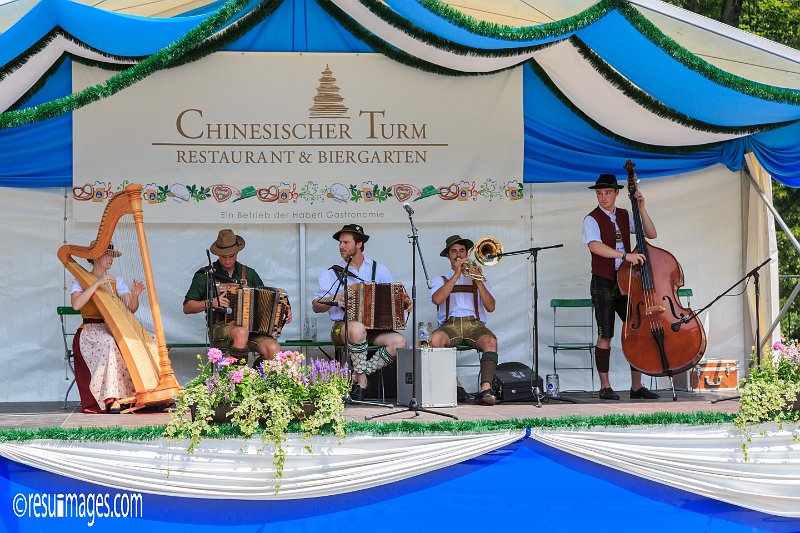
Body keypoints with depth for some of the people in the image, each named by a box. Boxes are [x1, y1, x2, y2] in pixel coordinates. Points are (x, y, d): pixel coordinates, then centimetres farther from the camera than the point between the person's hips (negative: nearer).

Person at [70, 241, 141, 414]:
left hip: (114, 330, 4)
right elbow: (76, 304, -17)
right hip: (90, 331, -4)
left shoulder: (117, 281, 16)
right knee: (110, 343, -36)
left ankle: (133, 393, -26)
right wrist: (97, 284, -21)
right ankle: (111, 399, -39)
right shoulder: (81, 281, 4)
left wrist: (134, 296, -18)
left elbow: (130, 309, 4)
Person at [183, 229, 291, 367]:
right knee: (241, 333, -39)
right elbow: (187, 308, 5)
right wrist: (211, 303, -12)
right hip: (219, 327, -3)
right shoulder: (205, 275, 8)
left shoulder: (249, 273, 18)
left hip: (250, 327, 3)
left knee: (274, 350, -26)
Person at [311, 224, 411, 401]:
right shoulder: (332, 273, 10)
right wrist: (335, 299, -16)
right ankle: (362, 379, -20)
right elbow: (316, 306, 3)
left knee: (398, 341, -26)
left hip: (375, 327, 3)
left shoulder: (379, 269, 15)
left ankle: (358, 377, -14)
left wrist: (405, 302, -5)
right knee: (357, 329, -38)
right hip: (342, 326, -3)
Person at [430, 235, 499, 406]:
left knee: (491, 341, -35)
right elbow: (437, 299, -3)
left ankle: (485, 389, -42)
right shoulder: (440, 280, 22)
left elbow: (490, 307, 8)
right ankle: (456, 387, -28)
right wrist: (457, 274, -2)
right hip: (450, 324, -1)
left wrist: (478, 281, -3)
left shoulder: (479, 280, 25)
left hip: (475, 323, 1)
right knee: (434, 340, -36)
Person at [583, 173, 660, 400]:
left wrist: (641, 209, -4)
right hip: (603, 284, -5)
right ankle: (605, 386, 6)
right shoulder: (592, 219, -5)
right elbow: (594, 245, -24)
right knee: (605, 335, -2)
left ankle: (637, 386, 7)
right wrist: (625, 255, -33)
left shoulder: (625, 216, 12)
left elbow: (651, 234, 7)